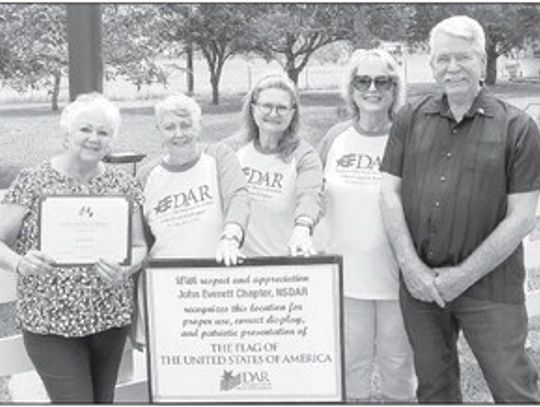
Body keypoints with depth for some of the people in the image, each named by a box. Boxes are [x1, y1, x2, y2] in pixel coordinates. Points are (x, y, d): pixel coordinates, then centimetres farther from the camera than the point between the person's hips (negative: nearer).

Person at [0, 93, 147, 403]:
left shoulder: (124, 185, 4)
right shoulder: (34, 181, -4)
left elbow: (139, 247, 7)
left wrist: (125, 269, -15)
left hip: (111, 319, 4)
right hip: (50, 323, -3)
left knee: (104, 399, 14)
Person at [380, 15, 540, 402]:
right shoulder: (410, 119, 5)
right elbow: (390, 193, 1)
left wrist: (463, 276, -12)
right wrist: (411, 267, -9)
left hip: (488, 287, -3)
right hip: (419, 283, 3)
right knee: (434, 386, 17)